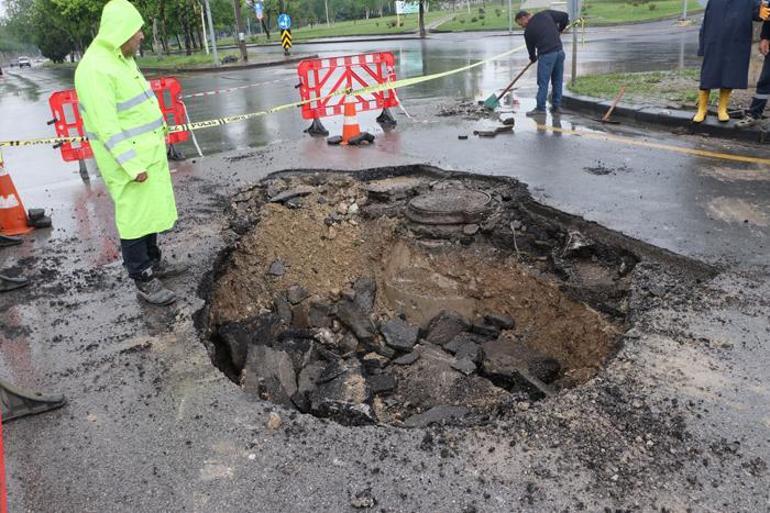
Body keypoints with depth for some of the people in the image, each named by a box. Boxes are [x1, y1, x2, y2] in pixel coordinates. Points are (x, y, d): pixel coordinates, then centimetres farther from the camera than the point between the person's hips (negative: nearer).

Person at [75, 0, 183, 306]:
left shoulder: (121, 60, 10)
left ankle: (153, 263, 33)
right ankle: (144, 282, 8)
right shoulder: (95, 69, -21)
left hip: (147, 152, 10)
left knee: (150, 211, 18)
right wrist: (133, 166, -25)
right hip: (128, 159, -10)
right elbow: (106, 126, -24)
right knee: (135, 218, -2)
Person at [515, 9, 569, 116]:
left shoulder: (528, 31, -1)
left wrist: (533, 58, 31)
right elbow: (564, 16, 10)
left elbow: (531, 47, 11)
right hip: (560, 51, 6)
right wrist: (559, 30, 25)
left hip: (546, 55, -6)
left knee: (543, 82, 0)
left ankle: (540, 108, 1)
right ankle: (556, 106, 19)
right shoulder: (546, 14, 9)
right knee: (558, 80, 13)